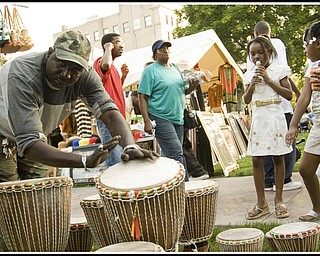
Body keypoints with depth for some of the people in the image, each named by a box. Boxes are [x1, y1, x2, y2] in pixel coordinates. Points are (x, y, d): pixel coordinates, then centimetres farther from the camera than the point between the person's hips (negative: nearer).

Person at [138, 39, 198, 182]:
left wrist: (192, 86, 2)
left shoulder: (175, 68, 17)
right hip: (161, 119, -7)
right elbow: (142, 97, -10)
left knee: (168, 155, 11)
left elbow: (183, 91, 25)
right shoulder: (150, 70, -4)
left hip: (178, 119, 7)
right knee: (176, 154, -13)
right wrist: (147, 121, -19)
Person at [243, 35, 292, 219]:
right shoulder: (251, 75, 10)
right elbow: (246, 100, 10)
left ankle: (279, 200, 15)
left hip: (275, 116, -3)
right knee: (257, 161, 0)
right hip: (258, 118, 3)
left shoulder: (279, 71, 0)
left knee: (278, 158, 4)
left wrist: (269, 80, -13)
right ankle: (262, 204, 8)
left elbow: (289, 95, -7)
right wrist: (252, 86, -8)